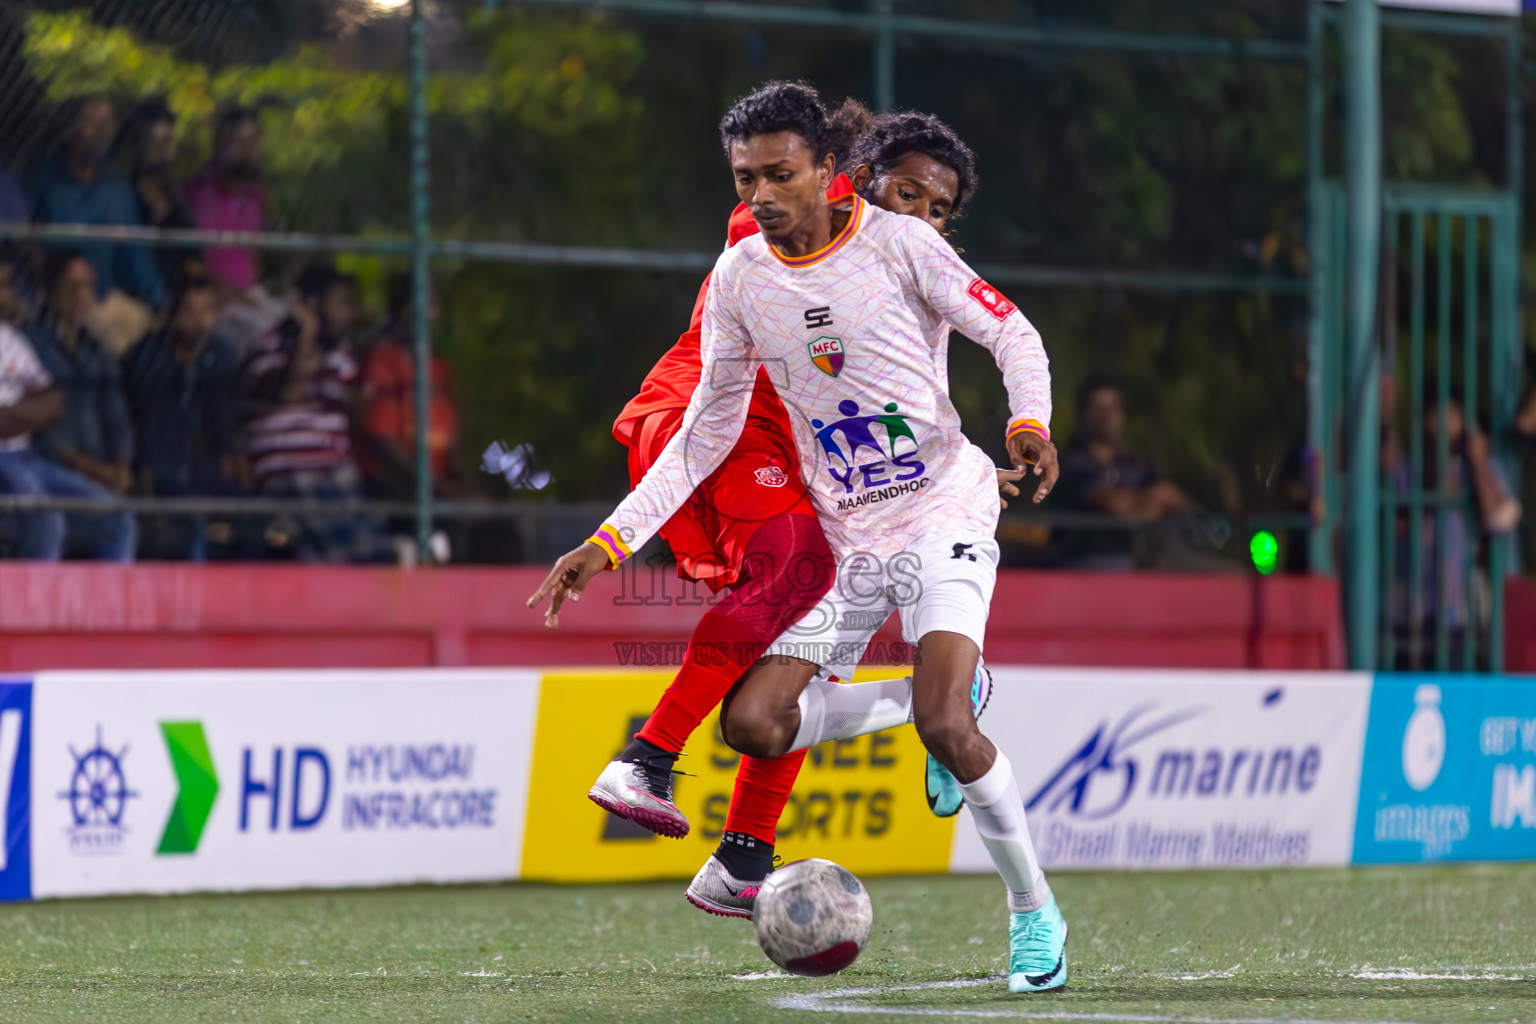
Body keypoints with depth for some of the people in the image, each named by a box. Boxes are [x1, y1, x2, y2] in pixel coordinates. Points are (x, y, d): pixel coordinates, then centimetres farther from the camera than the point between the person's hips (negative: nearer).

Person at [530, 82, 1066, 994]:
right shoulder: (740, 278, 2)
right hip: (842, 536, 5)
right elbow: (707, 432, 10)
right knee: (752, 723, -10)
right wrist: (611, 541, 3)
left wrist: (1030, 422, -24)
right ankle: (935, 697, 14)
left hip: (942, 511, -5)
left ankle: (1035, 911, -3)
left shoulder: (896, 242, -10)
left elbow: (1013, 335, -3)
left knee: (945, 729, -24)